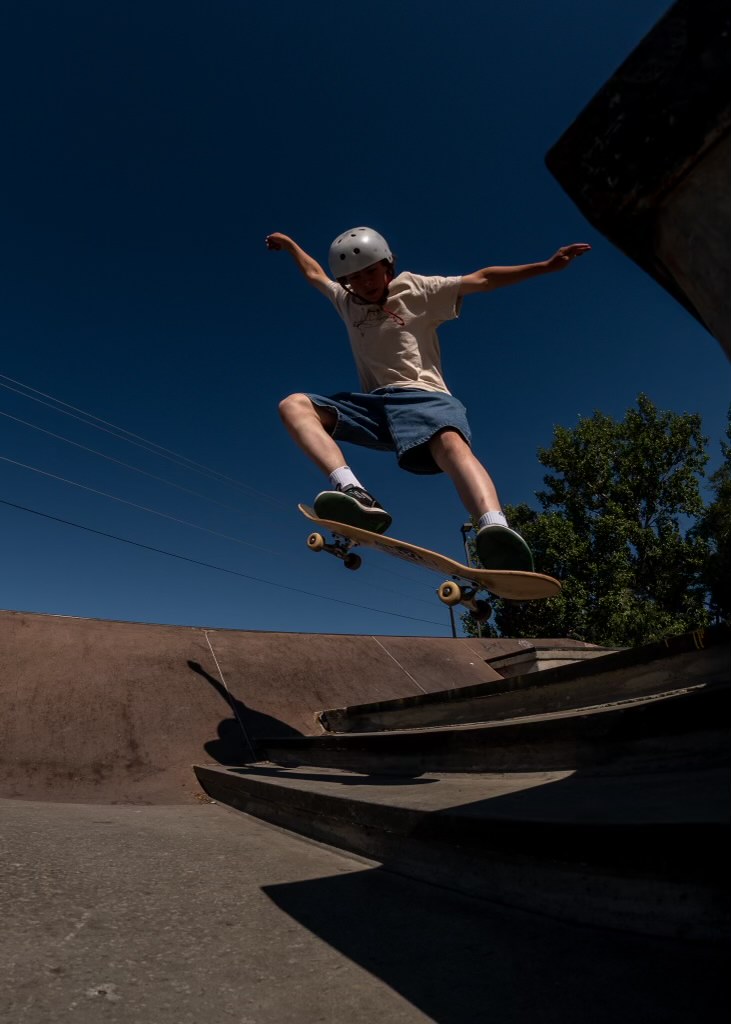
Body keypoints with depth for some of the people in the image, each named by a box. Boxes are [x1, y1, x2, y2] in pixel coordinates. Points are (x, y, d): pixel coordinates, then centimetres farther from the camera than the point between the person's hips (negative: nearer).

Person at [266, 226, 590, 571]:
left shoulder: (417, 290, 13)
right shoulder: (347, 303, 24)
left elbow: (482, 279, 8)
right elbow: (314, 273, 44)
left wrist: (546, 265, 3)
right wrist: (289, 244, 55)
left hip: (422, 396, -4)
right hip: (373, 403, 4)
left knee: (451, 443, -38)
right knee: (293, 405, -18)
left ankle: (496, 530, -66)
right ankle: (355, 494, -43)